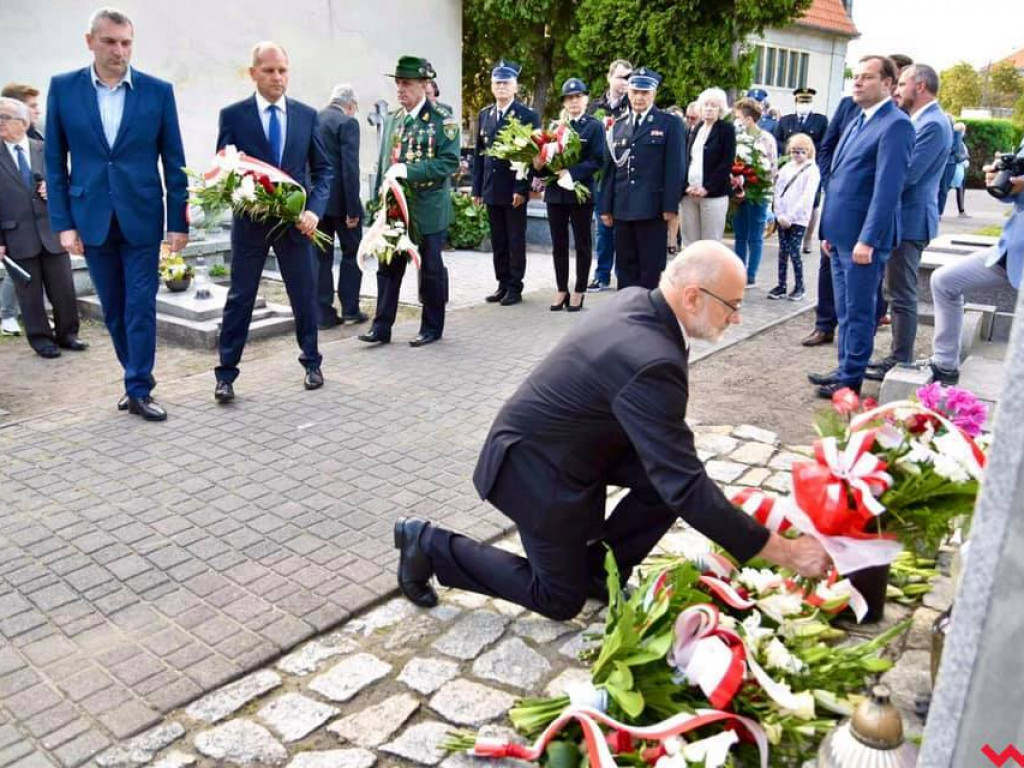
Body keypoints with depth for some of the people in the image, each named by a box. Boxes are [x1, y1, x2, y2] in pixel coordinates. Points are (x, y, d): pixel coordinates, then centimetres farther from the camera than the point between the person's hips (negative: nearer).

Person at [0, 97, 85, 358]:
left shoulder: (45, 150, 6)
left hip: (52, 231, 2)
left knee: (63, 288, 7)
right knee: (30, 292, 6)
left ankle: (66, 333, 22)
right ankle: (40, 337, 18)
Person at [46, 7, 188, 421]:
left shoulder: (158, 90, -1)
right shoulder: (63, 87, 2)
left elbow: (173, 161, 0)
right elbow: (55, 162, 3)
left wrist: (179, 221, -3)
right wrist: (62, 222, -3)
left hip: (141, 218, -2)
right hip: (92, 219, 2)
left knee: (140, 308, -1)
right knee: (113, 310, 10)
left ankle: (139, 390, 8)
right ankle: (136, 377, 26)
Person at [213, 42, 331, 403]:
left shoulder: (307, 115, 5)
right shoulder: (233, 114, -1)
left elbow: (322, 169, 5)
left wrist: (315, 209, -9)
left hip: (296, 220, 2)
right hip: (250, 221, -1)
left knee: (305, 295, 10)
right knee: (240, 297, 4)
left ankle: (312, 363, 26)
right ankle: (226, 374, 11)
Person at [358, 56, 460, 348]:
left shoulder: (442, 120, -8)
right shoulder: (392, 119, 11)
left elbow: (449, 162, -17)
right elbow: (383, 162, 16)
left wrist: (408, 169, -23)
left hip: (428, 209, -5)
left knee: (431, 269, 6)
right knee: (388, 267, 6)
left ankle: (432, 328, 18)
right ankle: (381, 327, 13)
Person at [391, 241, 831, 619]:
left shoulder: (637, 300, -7)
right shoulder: (652, 364, -34)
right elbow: (684, 487, -31)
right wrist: (782, 551, -23)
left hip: (566, 442, 9)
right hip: (537, 466, -9)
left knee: (671, 472, -1)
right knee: (560, 600, 9)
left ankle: (597, 567, 15)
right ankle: (430, 545, 15)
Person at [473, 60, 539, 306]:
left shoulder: (528, 116, -3)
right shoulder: (484, 115, 12)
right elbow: (479, 154, 13)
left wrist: (522, 189, -15)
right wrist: (477, 188, 7)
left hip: (514, 190, -5)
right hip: (491, 190, 5)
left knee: (516, 241, 2)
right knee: (498, 241, 10)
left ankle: (515, 288, 10)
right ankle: (502, 284, 19)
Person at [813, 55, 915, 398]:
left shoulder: (895, 125, -11)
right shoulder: (857, 122, 17)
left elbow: (888, 188, -18)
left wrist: (867, 240, -22)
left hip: (863, 238, -9)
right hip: (841, 235, 9)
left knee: (859, 312, 1)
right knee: (845, 311, 15)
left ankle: (851, 379, 10)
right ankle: (845, 369, 26)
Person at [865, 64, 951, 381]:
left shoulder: (933, 124, -15)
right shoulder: (919, 121, 15)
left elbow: (907, 174, -21)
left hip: (909, 220, -10)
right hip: (901, 217, 10)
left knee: (902, 296, -4)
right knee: (898, 293, 15)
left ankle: (900, 363, 3)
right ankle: (898, 357, 24)